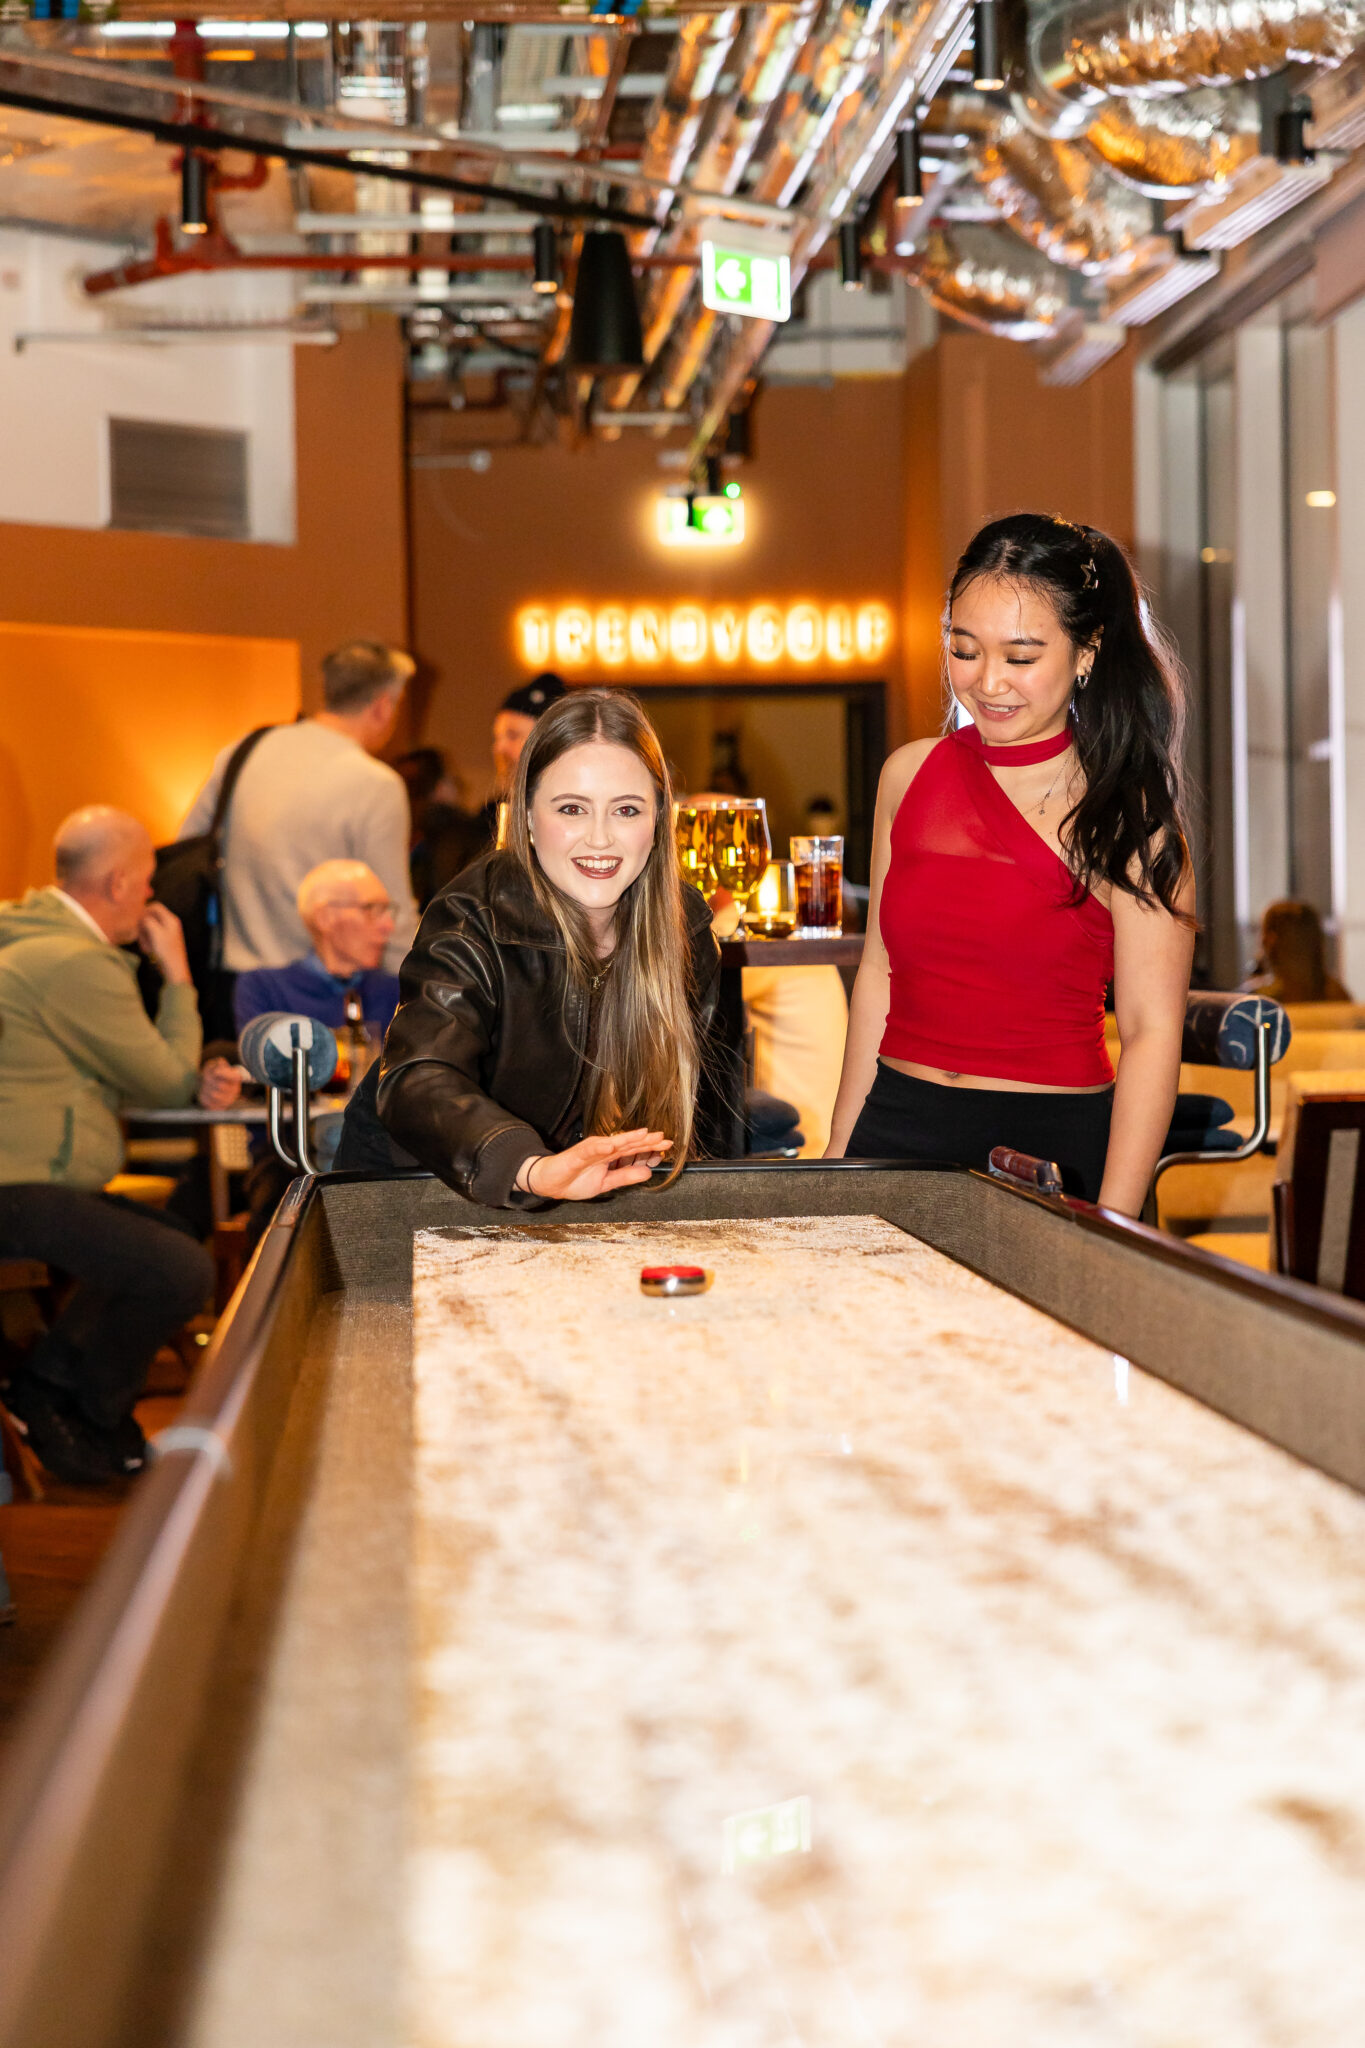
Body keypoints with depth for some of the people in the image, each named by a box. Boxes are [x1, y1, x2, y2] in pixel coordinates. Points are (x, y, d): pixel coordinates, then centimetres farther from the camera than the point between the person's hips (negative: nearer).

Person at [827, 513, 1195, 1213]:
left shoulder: (1122, 811, -8)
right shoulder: (911, 774, 6)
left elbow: (1152, 1030, -11)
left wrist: (1111, 1230, -16)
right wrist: (839, 1152, 12)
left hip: (1053, 1146, -4)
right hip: (896, 1133, 4)